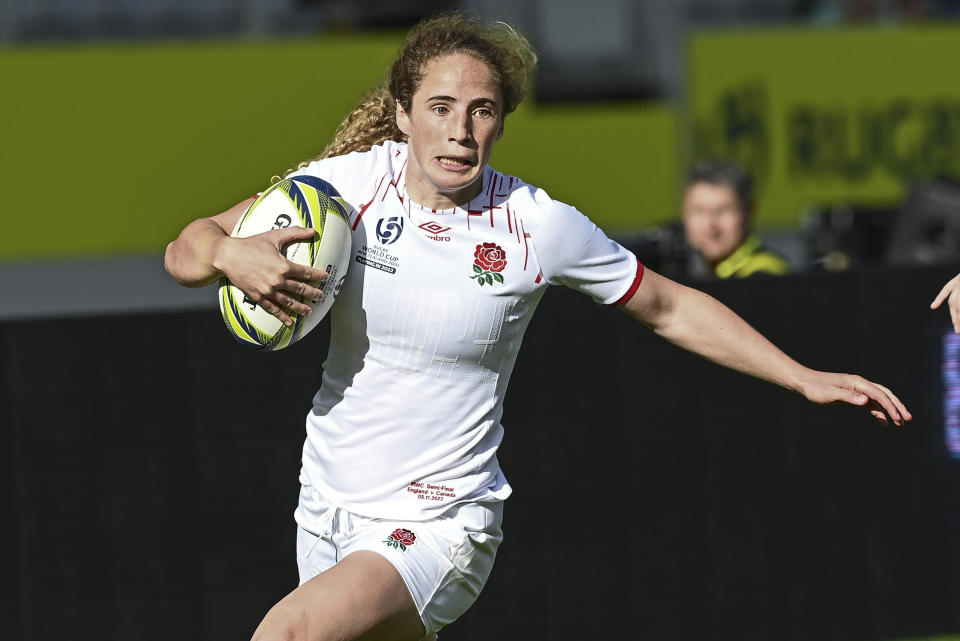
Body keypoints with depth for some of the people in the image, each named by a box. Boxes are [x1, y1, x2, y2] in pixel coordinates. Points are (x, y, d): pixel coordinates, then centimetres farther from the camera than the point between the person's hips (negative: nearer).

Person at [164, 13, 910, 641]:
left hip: (439, 524, -4)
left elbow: (670, 308, 4)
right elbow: (184, 253, -4)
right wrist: (229, 255, -27)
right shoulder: (349, 182, -8)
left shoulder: (540, 226, -11)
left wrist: (805, 378, 1)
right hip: (329, 510, 4)